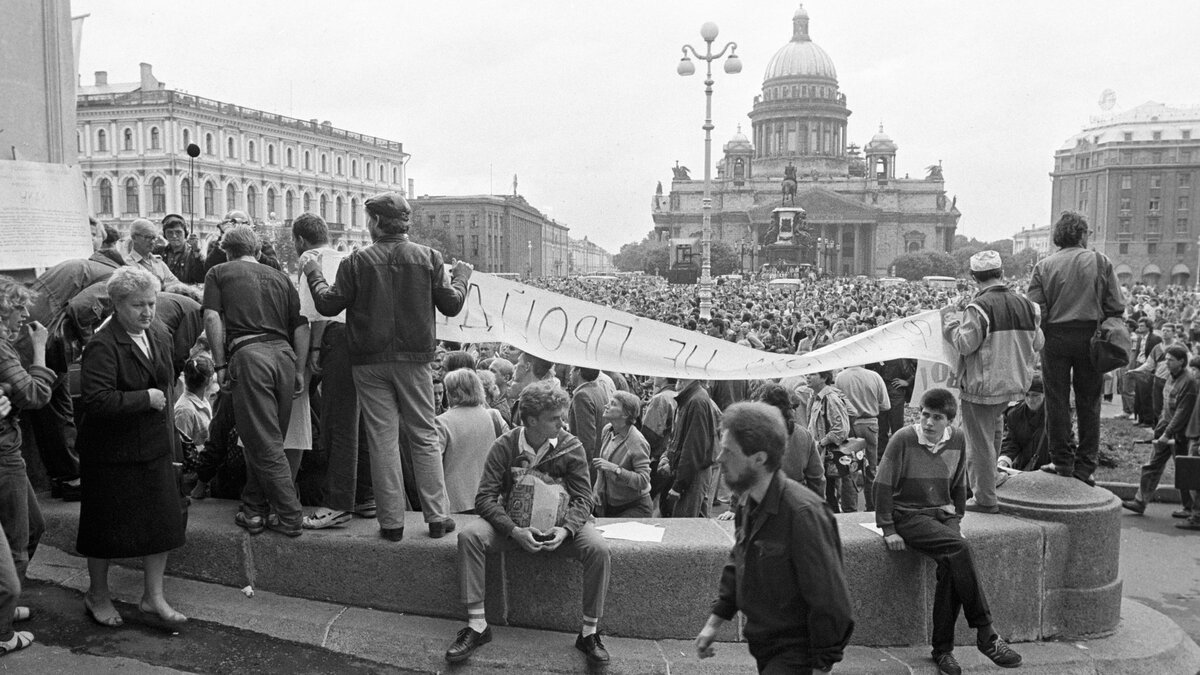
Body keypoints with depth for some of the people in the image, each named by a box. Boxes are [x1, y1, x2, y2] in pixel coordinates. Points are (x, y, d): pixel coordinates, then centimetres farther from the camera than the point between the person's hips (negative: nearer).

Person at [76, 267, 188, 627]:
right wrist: (145, 398, -22)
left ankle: (153, 596, 23)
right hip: (113, 453, -7)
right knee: (107, 527, 9)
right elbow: (96, 400, -29)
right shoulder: (103, 345, -18)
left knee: (163, 522, 9)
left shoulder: (160, 337, 7)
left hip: (155, 448, 7)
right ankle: (97, 596, 30)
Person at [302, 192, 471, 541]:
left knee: (382, 440, 4)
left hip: (370, 361, -1)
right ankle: (437, 517, 8)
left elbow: (329, 305, -2)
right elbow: (451, 304, 2)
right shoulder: (428, 257, -1)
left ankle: (392, 522, 6)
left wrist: (313, 271, 14)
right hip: (415, 359, 1)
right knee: (424, 436, 9)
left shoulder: (357, 261, -5)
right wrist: (461, 274, 21)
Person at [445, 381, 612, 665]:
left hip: (558, 523, 0)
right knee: (469, 536, -27)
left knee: (599, 549, -28)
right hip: (513, 523, 0)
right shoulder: (504, 446, -10)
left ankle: (589, 633, -13)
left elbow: (583, 498, -6)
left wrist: (566, 529, -27)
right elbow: (486, 497, -13)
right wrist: (515, 531, -29)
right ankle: (477, 626, -19)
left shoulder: (572, 447, -9)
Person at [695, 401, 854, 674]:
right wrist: (714, 622, 11)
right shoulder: (748, 503, 3)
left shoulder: (802, 512, -25)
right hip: (763, 646, 8)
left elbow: (829, 598, -23)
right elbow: (737, 564, 17)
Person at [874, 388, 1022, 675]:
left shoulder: (957, 439, 3)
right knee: (960, 549, -29)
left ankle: (942, 648, -13)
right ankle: (986, 635, -22)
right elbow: (882, 485, -8)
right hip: (908, 515, -4)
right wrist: (888, 530, -10)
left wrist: (956, 518, 10)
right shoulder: (903, 439, -12)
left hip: (943, 514, 4)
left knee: (951, 565, -26)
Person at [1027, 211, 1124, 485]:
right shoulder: (1100, 262, -1)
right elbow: (1116, 307, -4)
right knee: (1089, 403, 9)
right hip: (1090, 337, 0)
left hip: (1055, 337, 0)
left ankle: (1062, 462, 12)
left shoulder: (1044, 266, -1)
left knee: (1057, 401, 8)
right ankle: (1085, 466, 12)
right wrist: (1096, 318, 13)